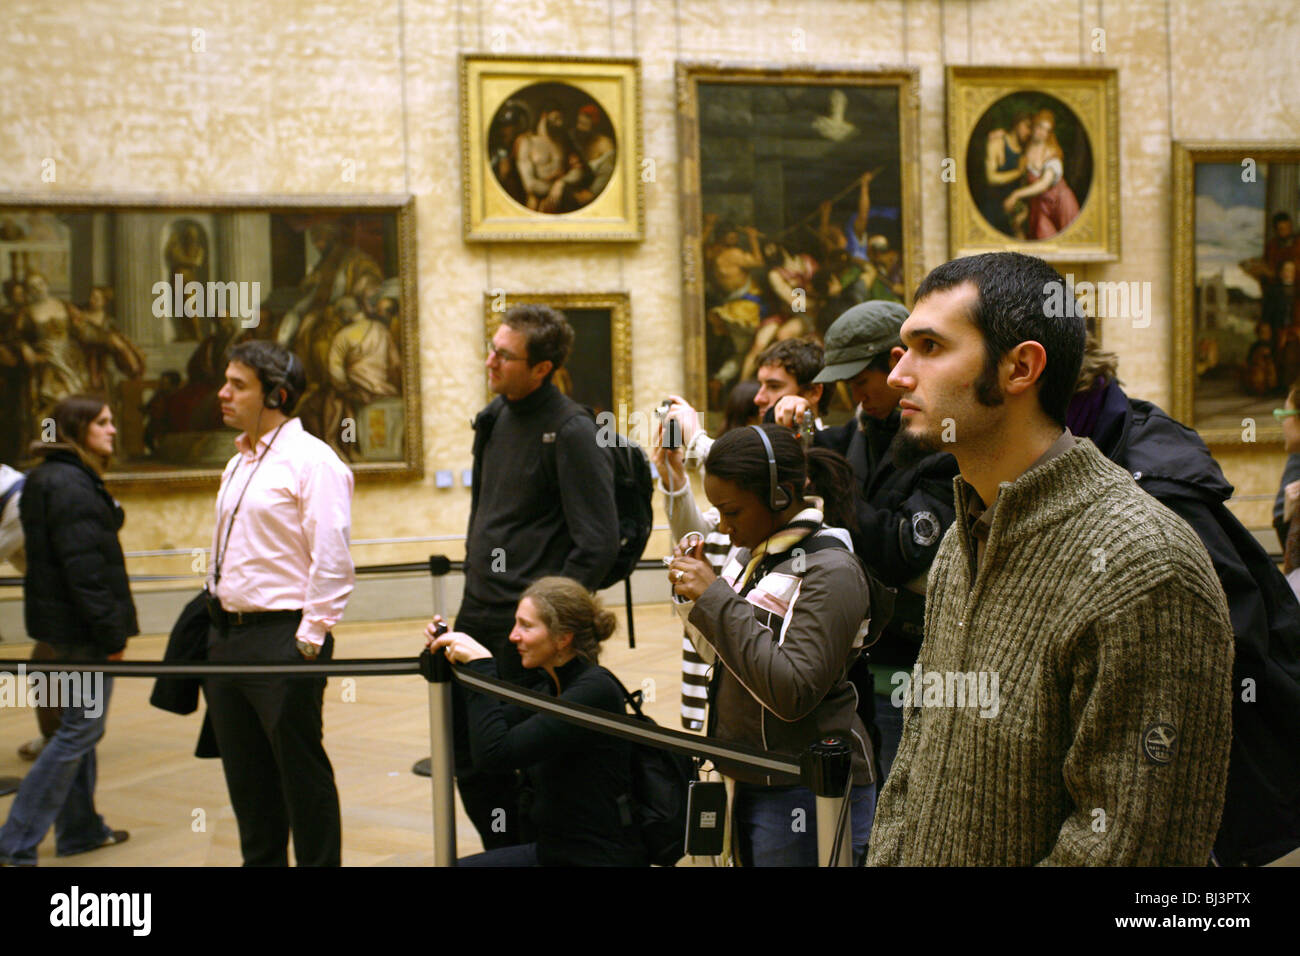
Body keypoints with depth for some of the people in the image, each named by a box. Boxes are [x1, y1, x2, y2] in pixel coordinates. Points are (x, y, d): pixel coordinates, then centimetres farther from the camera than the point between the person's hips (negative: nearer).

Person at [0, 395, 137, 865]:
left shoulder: (55, 477, 14)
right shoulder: (70, 484, -18)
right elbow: (83, 565, -22)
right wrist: (110, 632, -19)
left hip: (65, 621, 10)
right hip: (81, 625, -10)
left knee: (79, 725, 17)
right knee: (80, 729, -4)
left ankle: (80, 828, 28)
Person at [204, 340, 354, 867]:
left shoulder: (311, 461, -11)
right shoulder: (239, 465, 16)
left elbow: (332, 561, -16)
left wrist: (309, 640, -18)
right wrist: (218, 633, 16)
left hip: (283, 637, -9)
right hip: (228, 636, 9)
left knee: (302, 774, 1)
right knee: (246, 778, 15)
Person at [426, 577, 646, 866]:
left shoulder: (595, 692, -21)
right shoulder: (554, 687, 7)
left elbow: (496, 753, -27)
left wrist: (481, 666, -23)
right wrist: (452, 659, 8)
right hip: (552, 849, 9)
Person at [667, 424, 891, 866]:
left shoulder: (831, 571, -17)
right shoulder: (752, 556, 8)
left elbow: (793, 693, -26)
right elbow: (726, 656, 16)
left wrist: (716, 600, -23)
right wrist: (695, 596, -1)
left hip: (810, 793, -8)